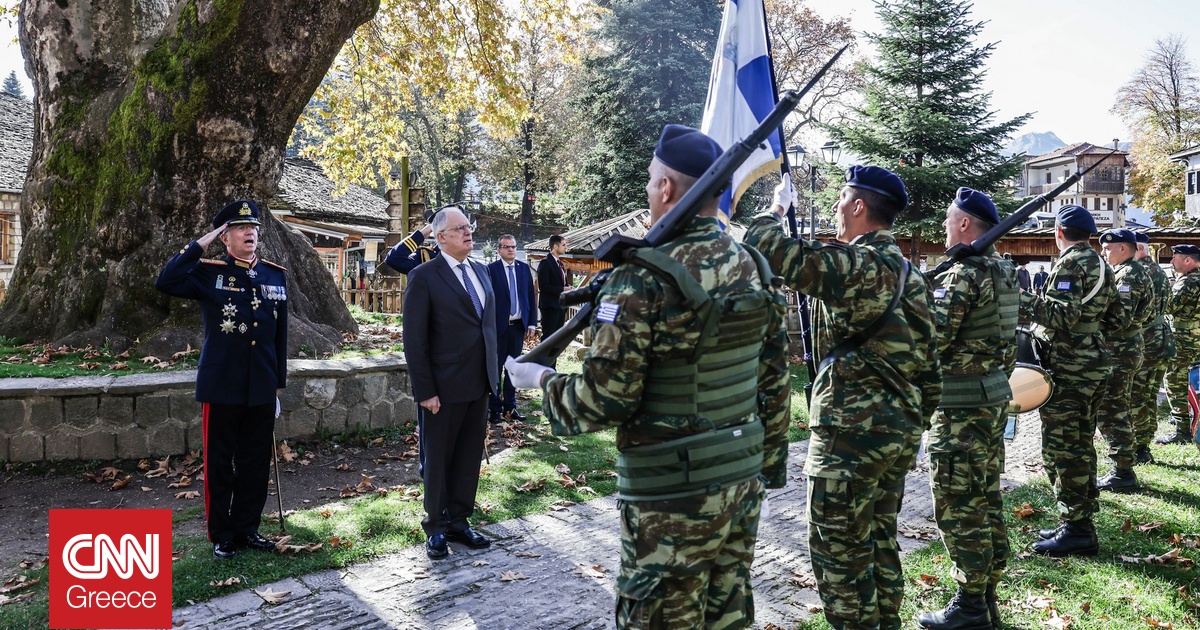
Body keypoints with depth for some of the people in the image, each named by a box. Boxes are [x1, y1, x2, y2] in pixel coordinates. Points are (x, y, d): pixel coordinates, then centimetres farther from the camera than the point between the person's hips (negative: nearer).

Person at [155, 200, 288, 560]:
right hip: (221, 387, -3)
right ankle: (221, 536, 20)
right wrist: (200, 244, -16)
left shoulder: (276, 276, 8)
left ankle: (247, 529, 26)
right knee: (219, 464, 7)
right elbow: (165, 283, -20)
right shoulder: (208, 273, -1)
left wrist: (279, 383, 12)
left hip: (261, 389, 3)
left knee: (256, 463, 11)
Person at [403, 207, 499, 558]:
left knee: (469, 457, 12)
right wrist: (425, 390, -15)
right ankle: (436, 528, 24)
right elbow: (415, 340, -12)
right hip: (445, 387, -6)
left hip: (480, 385, 6)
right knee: (439, 459, 9)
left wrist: (493, 373, 9)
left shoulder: (481, 272, 10)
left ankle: (459, 521, 26)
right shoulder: (424, 277, -10)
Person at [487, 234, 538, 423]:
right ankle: (494, 408, 13)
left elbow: (531, 297, 9)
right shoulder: (491, 269, -6)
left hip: (519, 325, 4)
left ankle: (510, 407, 19)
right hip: (498, 326, -4)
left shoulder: (525, 268, 7)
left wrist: (532, 324, 4)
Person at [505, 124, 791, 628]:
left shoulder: (644, 280, -19)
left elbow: (602, 402, -18)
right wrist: (769, 465, 19)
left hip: (672, 496, -7)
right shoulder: (755, 270, 3)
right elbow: (774, 386, 9)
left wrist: (542, 380, 0)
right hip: (743, 480, 7)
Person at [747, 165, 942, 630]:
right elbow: (927, 355, 15)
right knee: (878, 540, 20)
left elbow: (776, 256, -26)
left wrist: (774, 212, -5)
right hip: (902, 427, 10)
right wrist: (919, 415, 23)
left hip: (855, 430, -10)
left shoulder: (859, 264, -17)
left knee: (838, 550, 2)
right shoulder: (907, 271, 12)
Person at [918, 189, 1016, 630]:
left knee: (958, 507, -2)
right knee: (986, 499, 15)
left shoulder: (963, 275, -17)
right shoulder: (1002, 272, 12)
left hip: (961, 405, -10)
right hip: (995, 395, 10)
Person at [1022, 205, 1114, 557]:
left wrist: (1022, 299, -21)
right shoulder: (1100, 264, 17)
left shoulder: (1071, 263, -13)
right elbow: (1112, 316, 20)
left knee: (1061, 448, -6)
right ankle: (1080, 522, 24)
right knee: (1080, 446, 16)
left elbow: (1063, 314, -23)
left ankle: (1076, 530, -3)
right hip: (1094, 365, 10)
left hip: (1068, 369, -10)